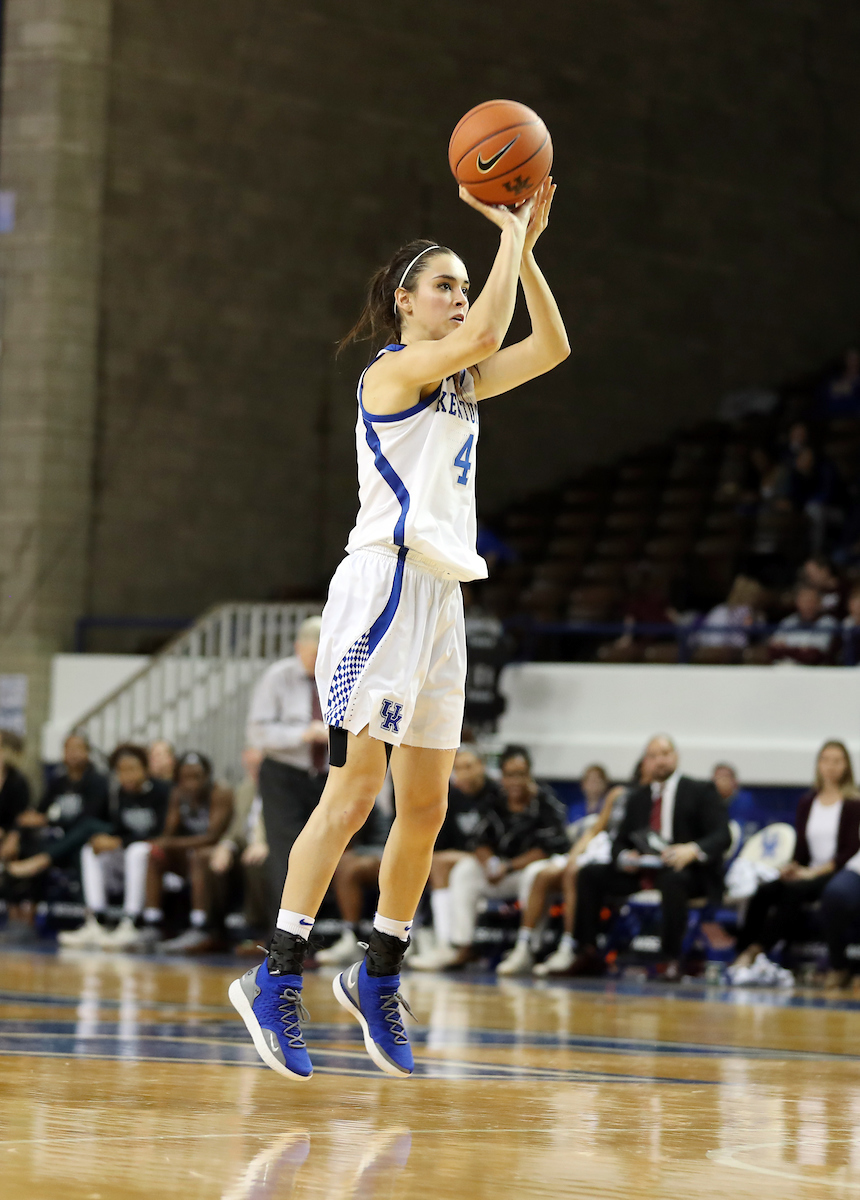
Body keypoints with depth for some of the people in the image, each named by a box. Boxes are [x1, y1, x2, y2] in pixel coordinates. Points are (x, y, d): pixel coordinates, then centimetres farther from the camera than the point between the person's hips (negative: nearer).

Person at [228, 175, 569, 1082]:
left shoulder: (459, 383, 19)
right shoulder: (392, 368, -5)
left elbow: (549, 348, 15)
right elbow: (484, 335, -21)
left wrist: (527, 245, 9)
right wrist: (510, 236, -10)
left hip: (439, 595, 9)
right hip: (385, 586, -9)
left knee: (425, 808, 8)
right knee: (355, 790, -15)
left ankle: (378, 979, 20)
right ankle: (276, 979, -15)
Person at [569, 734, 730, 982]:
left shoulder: (700, 792, 4)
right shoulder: (638, 798, 20)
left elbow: (722, 836, -7)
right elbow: (620, 842, 19)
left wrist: (692, 850, -29)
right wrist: (624, 857, -8)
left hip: (687, 870, -5)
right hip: (640, 873, 5)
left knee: (673, 880, -40)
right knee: (590, 873, -13)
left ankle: (672, 960, -32)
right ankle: (588, 953, -15)